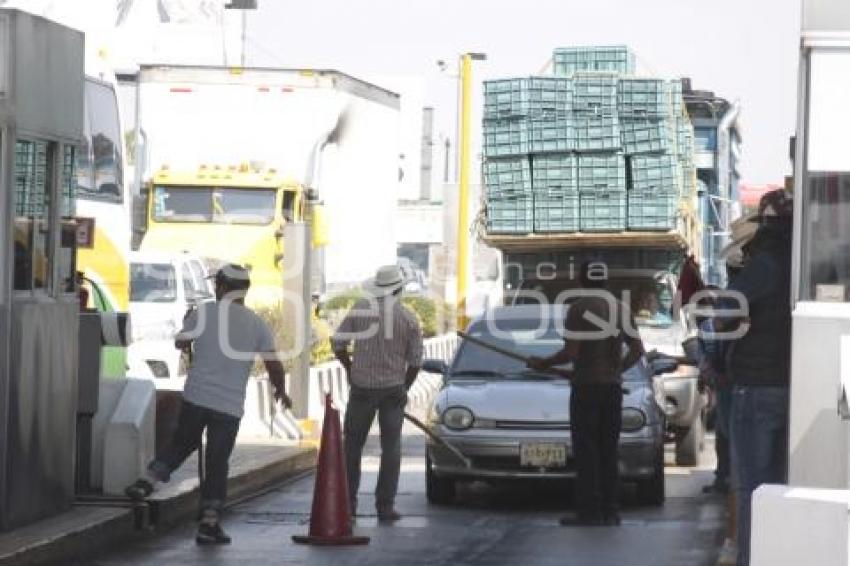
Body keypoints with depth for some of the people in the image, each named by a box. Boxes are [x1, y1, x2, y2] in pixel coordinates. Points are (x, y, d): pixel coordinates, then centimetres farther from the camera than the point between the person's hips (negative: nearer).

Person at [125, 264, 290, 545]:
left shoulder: (203, 312, -1)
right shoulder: (256, 324, 0)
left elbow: (181, 342, 14)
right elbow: (274, 365, -3)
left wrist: (188, 323, 35)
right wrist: (280, 391, 16)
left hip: (196, 396, 1)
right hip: (230, 406, -1)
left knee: (181, 443, 22)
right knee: (217, 463, 5)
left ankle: (147, 482, 9)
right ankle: (209, 523, 4)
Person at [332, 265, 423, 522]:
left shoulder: (360, 309, -4)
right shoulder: (409, 318, -4)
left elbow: (338, 343, -1)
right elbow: (415, 361, -1)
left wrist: (349, 369, 15)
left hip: (362, 388, 0)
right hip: (393, 389, 0)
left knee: (352, 445, 11)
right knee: (391, 448, 6)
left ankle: (348, 502, 10)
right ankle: (385, 506, 2)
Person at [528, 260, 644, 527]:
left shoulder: (578, 308, -10)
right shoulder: (621, 308, 9)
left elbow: (570, 353, -15)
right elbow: (637, 350, 10)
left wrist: (543, 363, 0)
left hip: (586, 385, -6)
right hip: (613, 385, 6)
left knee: (586, 451, -3)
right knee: (609, 450, 10)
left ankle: (589, 510, -6)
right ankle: (610, 510, 8)